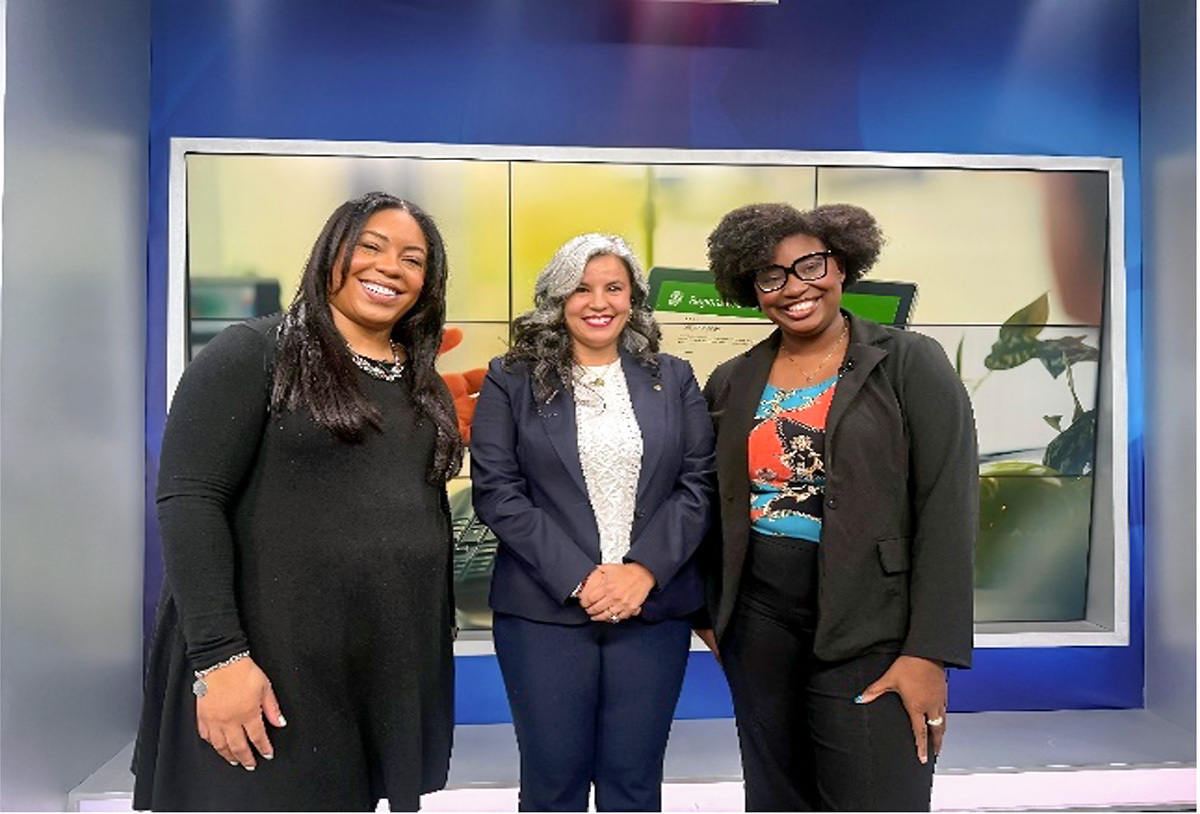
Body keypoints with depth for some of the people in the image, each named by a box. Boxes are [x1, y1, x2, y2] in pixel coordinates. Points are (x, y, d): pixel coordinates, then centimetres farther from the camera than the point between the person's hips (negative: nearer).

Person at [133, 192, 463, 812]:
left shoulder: (425, 388, 11)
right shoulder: (250, 354, -7)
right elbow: (187, 501, -14)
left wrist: (440, 639, 13)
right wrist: (218, 656, -19)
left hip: (398, 664, 6)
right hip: (273, 658, -5)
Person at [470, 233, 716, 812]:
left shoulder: (673, 379, 9)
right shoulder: (511, 382, 3)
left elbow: (698, 483, 3)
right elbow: (495, 491, -5)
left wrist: (645, 570, -11)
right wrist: (576, 579, -13)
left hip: (654, 606, 2)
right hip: (545, 609, -1)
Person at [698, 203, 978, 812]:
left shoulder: (912, 364, -4)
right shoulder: (731, 383, 7)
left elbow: (947, 513, -9)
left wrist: (929, 652, -14)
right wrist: (712, 614, 12)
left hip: (870, 636, -3)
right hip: (757, 628, 4)